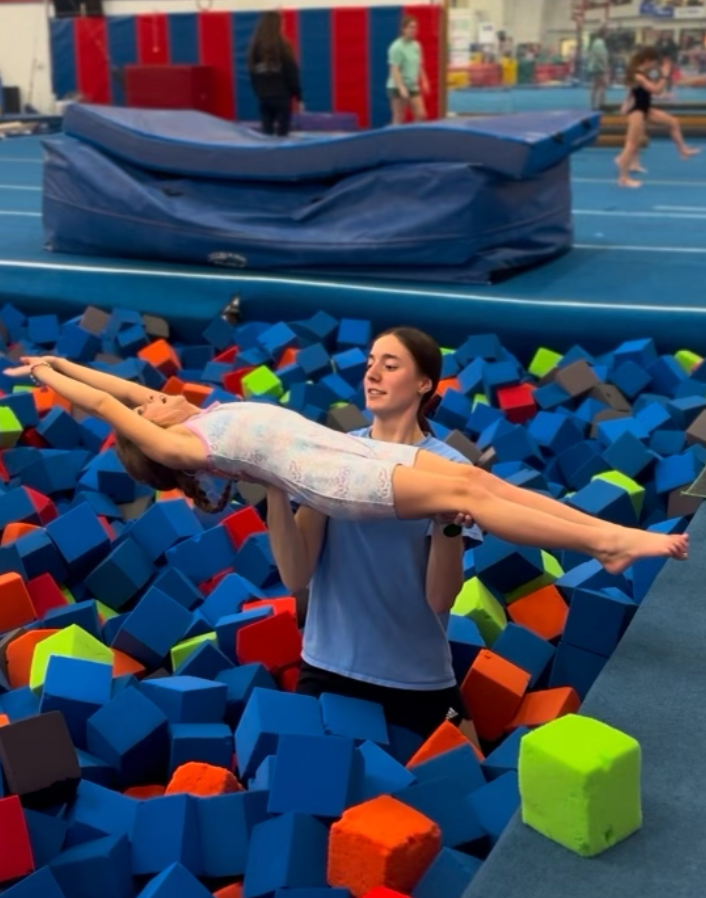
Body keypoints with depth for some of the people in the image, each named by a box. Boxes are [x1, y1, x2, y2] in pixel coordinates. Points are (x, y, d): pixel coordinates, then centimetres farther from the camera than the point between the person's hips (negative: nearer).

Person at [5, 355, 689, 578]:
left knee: (475, 479, -7)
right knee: (464, 492, -17)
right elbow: (108, 405, 1)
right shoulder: (179, 446, 2)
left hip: (352, 451, 8)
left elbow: (128, 386, 26)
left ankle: (609, 534, -10)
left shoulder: (204, 419, 23)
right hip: (331, 478, -8)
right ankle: (606, 543, -18)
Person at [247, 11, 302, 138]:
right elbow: (292, 74, -8)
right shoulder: (282, 46, -10)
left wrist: (258, 93, 15)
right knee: (282, 132, -1)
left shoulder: (254, 47, 4)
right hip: (281, 95, -5)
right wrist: (298, 97, -1)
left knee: (267, 132, 8)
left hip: (263, 96, 5)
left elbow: (252, 75, 8)